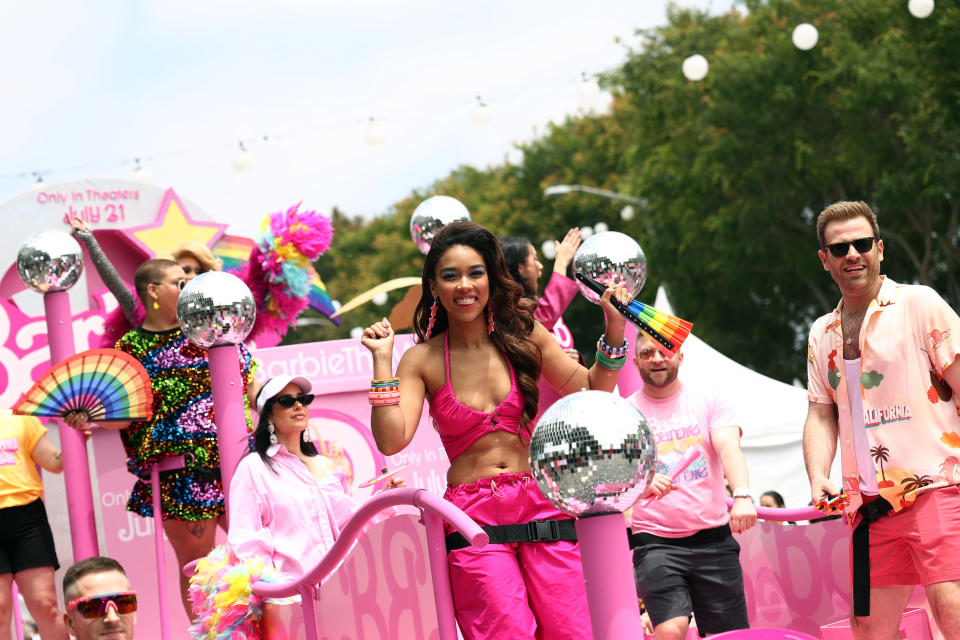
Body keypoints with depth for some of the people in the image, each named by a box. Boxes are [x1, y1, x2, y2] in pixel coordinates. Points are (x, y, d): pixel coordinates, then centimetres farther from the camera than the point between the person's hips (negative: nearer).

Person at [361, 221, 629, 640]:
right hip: (474, 523, -1)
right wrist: (383, 361, -9)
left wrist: (614, 332, 0)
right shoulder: (422, 361, 2)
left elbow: (591, 394, 12)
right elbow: (391, 441, -8)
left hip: (541, 508, 2)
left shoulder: (524, 337, 6)